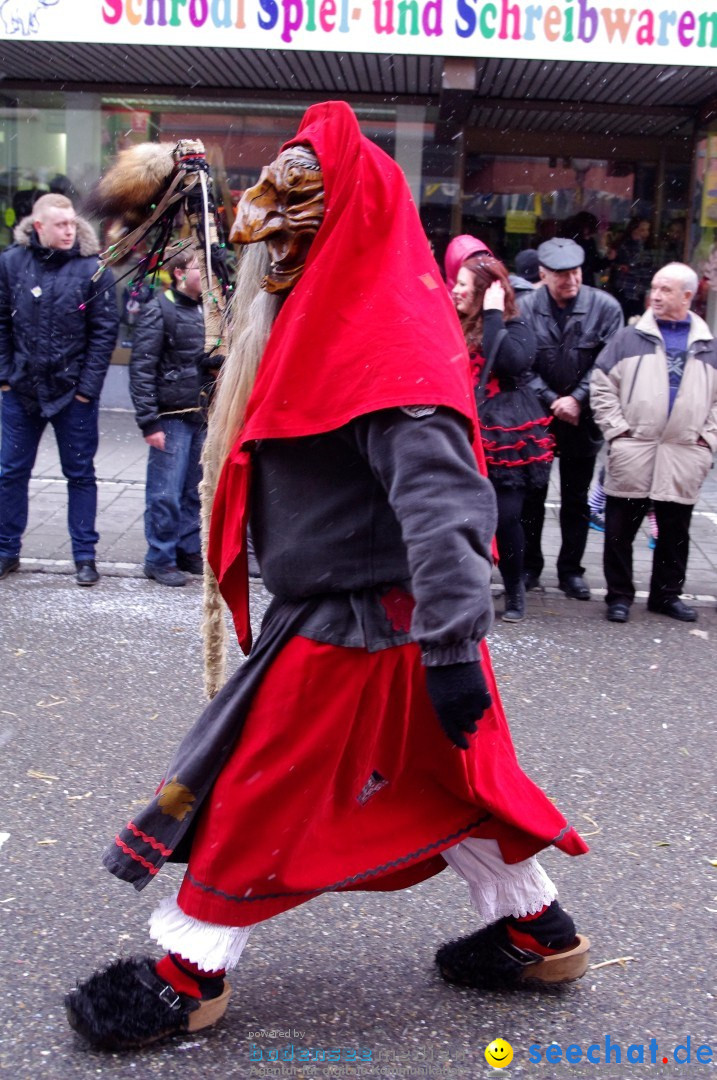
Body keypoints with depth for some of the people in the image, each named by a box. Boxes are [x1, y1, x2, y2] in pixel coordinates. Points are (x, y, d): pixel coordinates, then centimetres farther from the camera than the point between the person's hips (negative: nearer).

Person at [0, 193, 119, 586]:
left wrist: (88, 385, -10)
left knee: (80, 474, 7)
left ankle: (84, 556, 16)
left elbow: (105, 331, -6)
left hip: (74, 392, -2)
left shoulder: (93, 269, -6)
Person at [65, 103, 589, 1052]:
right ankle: (538, 930, 33)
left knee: (260, 787, 3)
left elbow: (441, 496, -31)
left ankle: (189, 974, 18)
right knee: (438, 776, 19)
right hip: (349, 611, 9)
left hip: (352, 628, -9)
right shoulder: (344, 324, 10)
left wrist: (452, 644, -34)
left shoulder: (391, 351, -23)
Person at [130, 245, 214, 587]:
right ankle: (159, 559, 8)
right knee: (166, 494, -2)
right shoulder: (160, 310, -6)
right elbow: (142, 369, -10)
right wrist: (149, 422, -15)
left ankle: (189, 550, 23)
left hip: (202, 417, 6)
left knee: (195, 491, 11)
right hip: (172, 417, -6)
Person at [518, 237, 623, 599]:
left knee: (576, 500, 9)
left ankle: (571, 570, 19)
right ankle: (529, 566, 19)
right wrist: (552, 401, -12)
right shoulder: (526, 308, -8)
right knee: (531, 496, 7)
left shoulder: (605, 307, -7)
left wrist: (577, 399, -13)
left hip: (582, 418, 0)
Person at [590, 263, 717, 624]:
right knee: (620, 529, 3)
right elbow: (602, 387, 2)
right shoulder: (629, 338, 3)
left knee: (675, 532, 11)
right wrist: (617, 430, -6)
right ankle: (619, 595, 15)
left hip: (683, 458, 2)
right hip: (632, 453, -2)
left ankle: (667, 594, 25)